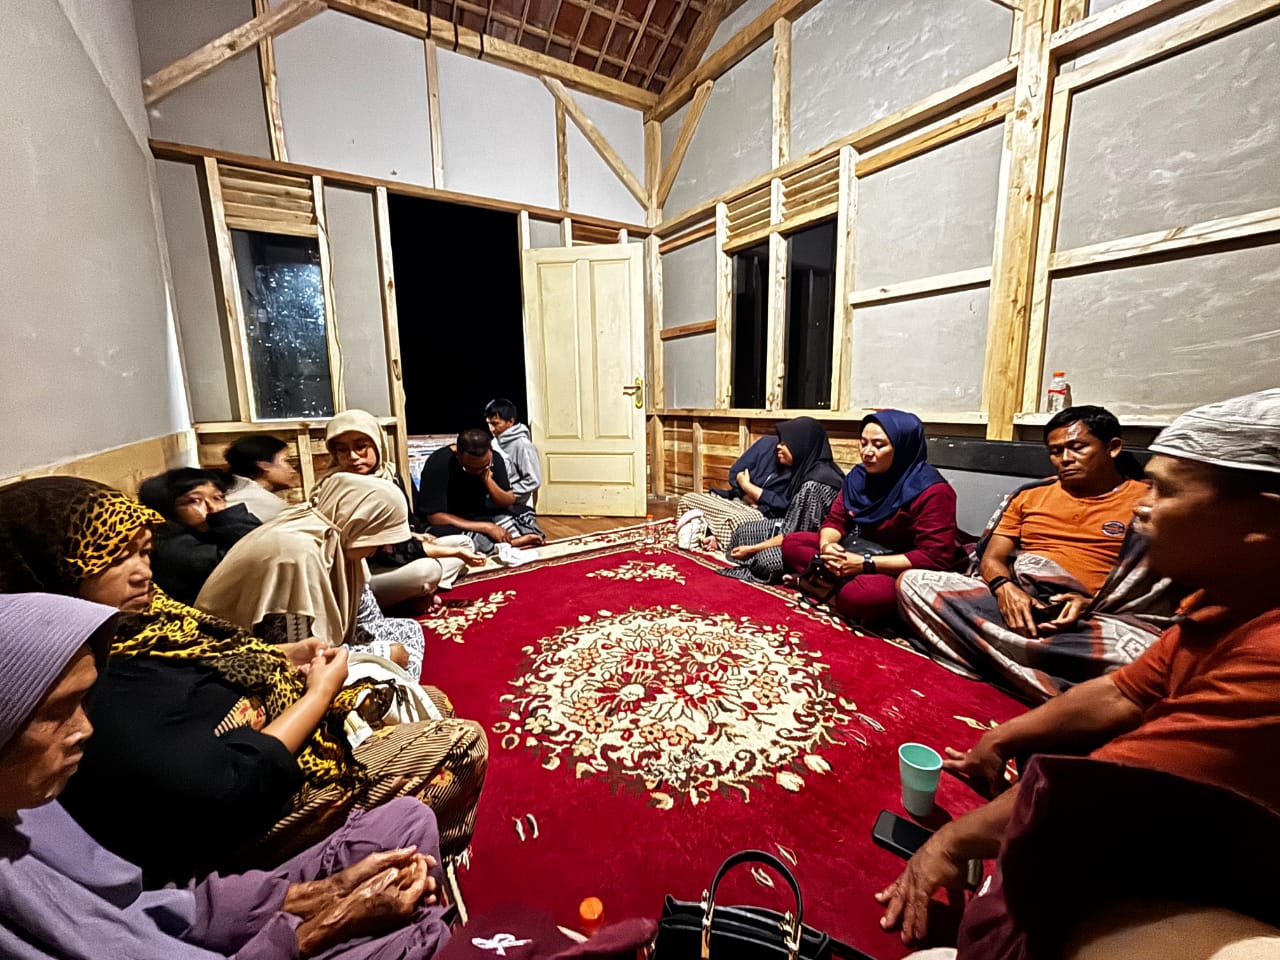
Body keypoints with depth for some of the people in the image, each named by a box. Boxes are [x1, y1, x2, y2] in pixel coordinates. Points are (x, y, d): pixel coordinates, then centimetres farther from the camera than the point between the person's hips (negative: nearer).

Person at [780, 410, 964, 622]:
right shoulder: (859, 476, 1)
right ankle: (843, 584, -18)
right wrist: (826, 546, -22)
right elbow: (835, 520, 3)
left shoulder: (931, 491, -19)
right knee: (791, 543, -4)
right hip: (856, 552, 7)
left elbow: (935, 558, -25)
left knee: (859, 595, -39)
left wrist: (865, 564, -28)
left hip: (901, 571, -7)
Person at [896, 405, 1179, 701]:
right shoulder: (1030, 495, 19)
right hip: (1012, 599, 3)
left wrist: (1093, 605, -18)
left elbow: (1153, 583, 1)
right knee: (912, 581, -20)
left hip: (1088, 620, -3)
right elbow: (991, 557, 12)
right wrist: (1005, 588, -12)